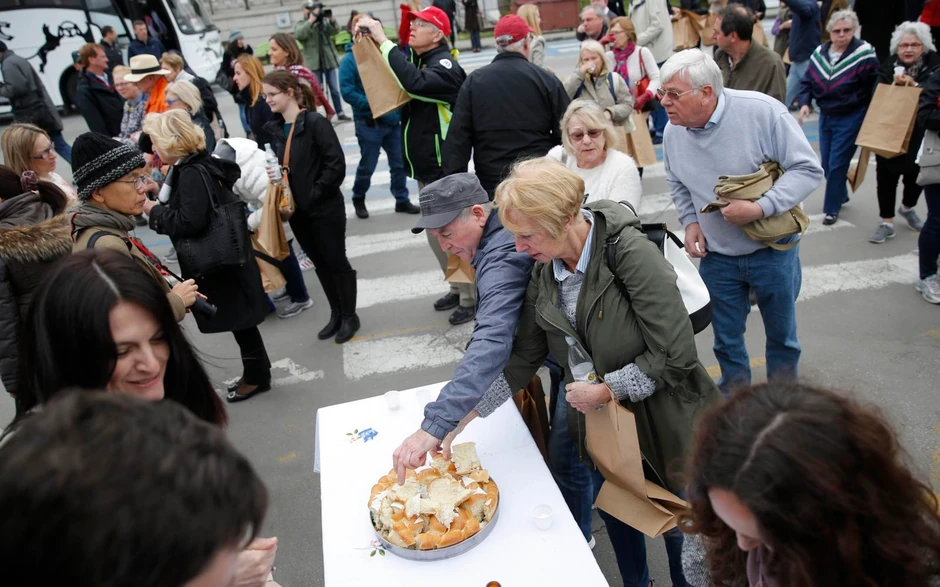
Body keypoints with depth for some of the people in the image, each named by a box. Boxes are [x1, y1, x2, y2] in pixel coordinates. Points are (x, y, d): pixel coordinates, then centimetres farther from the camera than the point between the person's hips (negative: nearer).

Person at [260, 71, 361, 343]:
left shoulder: (315, 123, -15)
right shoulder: (274, 129, 7)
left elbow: (336, 164, -19)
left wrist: (315, 194, -19)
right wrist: (271, 174, -5)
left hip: (325, 208, -7)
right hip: (297, 211, 7)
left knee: (336, 261, 5)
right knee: (320, 264, 17)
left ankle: (350, 315, 22)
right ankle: (336, 313, 32)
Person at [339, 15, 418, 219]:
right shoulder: (349, 60, -8)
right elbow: (347, 91, -15)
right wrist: (372, 105, -21)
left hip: (393, 120, 5)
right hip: (369, 123, -5)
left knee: (399, 163, 9)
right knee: (367, 166, 7)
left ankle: (402, 199, 23)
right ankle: (358, 199, 28)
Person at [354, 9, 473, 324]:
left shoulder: (445, 66, -16)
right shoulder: (412, 58, 10)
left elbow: (415, 82, -35)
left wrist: (384, 41, -30)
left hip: (446, 168, -9)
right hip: (424, 167, 9)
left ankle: (471, 297, 14)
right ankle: (458, 288, 33)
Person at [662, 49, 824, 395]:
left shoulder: (762, 111, -21)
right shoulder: (673, 131, -6)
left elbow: (808, 169, -17)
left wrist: (760, 209, -28)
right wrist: (690, 221, -2)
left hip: (772, 249, -3)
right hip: (716, 255, 3)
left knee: (781, 333, 17)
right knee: (726, 339, 16)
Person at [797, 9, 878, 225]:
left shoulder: (864, 53, -14)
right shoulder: (819, 52, 1)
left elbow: (876, 87, -12)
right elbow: (807, 82, 6)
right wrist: (804, 103, -11)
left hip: (850, 118, -5)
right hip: (825, 116, 6)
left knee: (837, 164, -4)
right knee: (826, 163, 15)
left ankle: (832, 208, 11)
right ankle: (841, 194, 40)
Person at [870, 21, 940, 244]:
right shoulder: (887, 67, -2)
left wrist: (914, 85, -28)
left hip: (919, 136, 0)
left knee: (915, 174, 17)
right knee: (886, 177, 3)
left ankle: (908, 208, 46)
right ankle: (886, 223, 14)